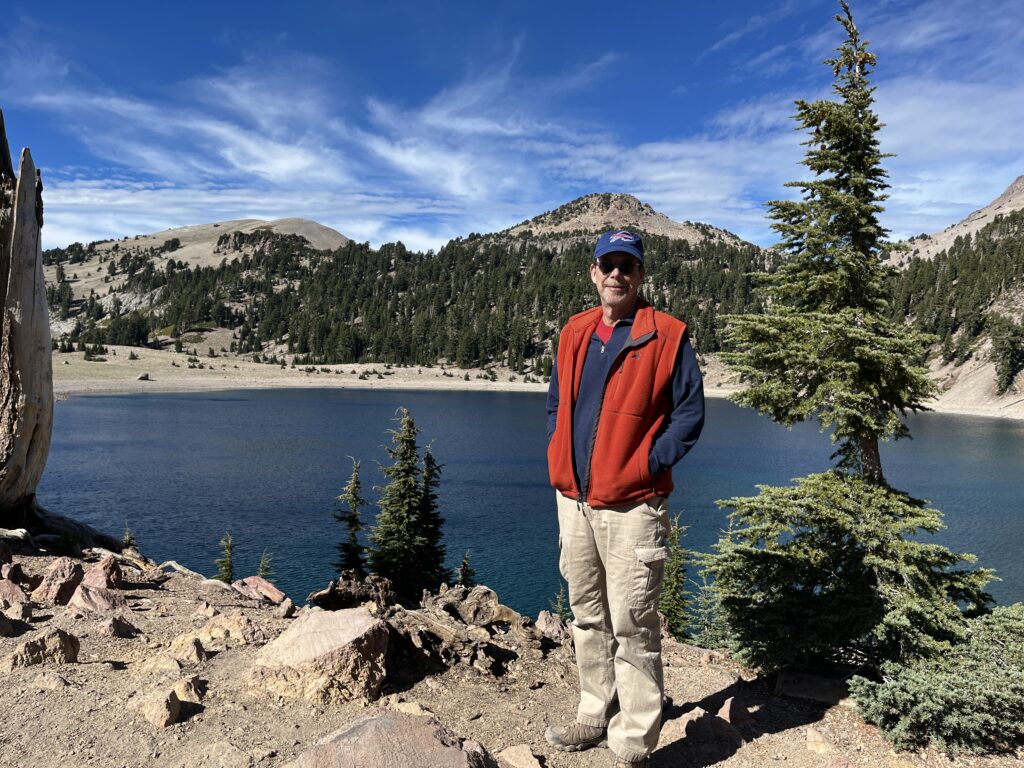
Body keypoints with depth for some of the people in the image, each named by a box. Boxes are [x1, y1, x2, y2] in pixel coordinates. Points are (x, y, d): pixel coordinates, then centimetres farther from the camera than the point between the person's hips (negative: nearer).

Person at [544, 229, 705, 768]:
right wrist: (559, 460, 8)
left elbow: (690, 413, -5)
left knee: (632, 627, 0)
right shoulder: (573, 334, 11)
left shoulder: (667, 336, -5)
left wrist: (649, 465, -12)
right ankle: (596, 717, 33)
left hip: (631, 506, -6)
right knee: (588, 618, 16)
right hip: (573, 501, 6)